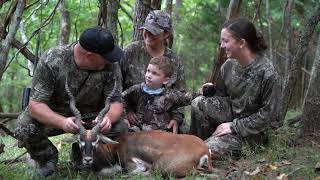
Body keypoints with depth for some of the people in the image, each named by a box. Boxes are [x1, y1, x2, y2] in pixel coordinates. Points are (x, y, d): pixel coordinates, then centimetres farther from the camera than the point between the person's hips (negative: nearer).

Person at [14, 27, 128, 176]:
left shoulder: (110, 65, -18)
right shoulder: (51, 61, -27)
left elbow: (116, 102, -15)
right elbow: (36, 104, -29)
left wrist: (109, 117, -41)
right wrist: (62, 122, -48)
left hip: (90, 117, 2)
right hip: (53, 115, -2)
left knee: (120, 128, -25)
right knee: (24, 129, -32)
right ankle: (47, 158, 4)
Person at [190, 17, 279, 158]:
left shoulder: (267, 72, -22)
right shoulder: (229, 65, -2)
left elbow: (267, 115, -18)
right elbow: (222, 94, 13)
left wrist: (234, 126, -18)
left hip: (251, 132, -6)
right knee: (199, 103, -19)